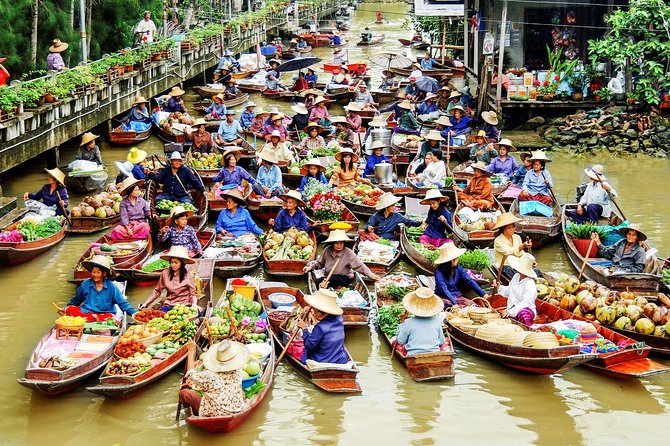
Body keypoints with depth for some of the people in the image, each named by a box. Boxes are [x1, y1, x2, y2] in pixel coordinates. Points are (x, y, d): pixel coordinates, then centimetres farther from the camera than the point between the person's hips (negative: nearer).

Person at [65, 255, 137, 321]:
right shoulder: (85, 285, 7)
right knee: (69, 309, -26)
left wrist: (134, 313, -13)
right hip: (85, 312, 3)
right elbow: (75, 300, 26)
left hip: (104, 315, -3)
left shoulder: (111, 287, 0)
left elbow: (123, 303, 0)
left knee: (111, 317, -37)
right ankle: (92, 317, -38)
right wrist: (65, 308, 34)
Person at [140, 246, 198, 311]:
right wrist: (146, 304, 7)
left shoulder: (188, 276, -1)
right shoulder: (165, 273, 6)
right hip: (168, 305, 2)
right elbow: (157, 291, 14)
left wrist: (194, 304, -18)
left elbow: (192, 294, 3)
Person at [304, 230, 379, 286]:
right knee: (317, 282, -25)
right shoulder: (327, 250, -2)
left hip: (343, 278, -4)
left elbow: (360, 266, -15)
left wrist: (370, 275, -27)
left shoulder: (348, 253, -12)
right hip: (328, 277, 4)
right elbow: (319, 262, 14)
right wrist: (310, 266, -3)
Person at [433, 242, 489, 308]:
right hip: (443, 298, -5)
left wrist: (484, 295, -10)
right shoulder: (439, 271, -15)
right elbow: (444, 289, -27)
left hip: (457, 296, 5)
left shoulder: (457, 268, 1)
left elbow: (469, 281, -1)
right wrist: (454, 303, -39)